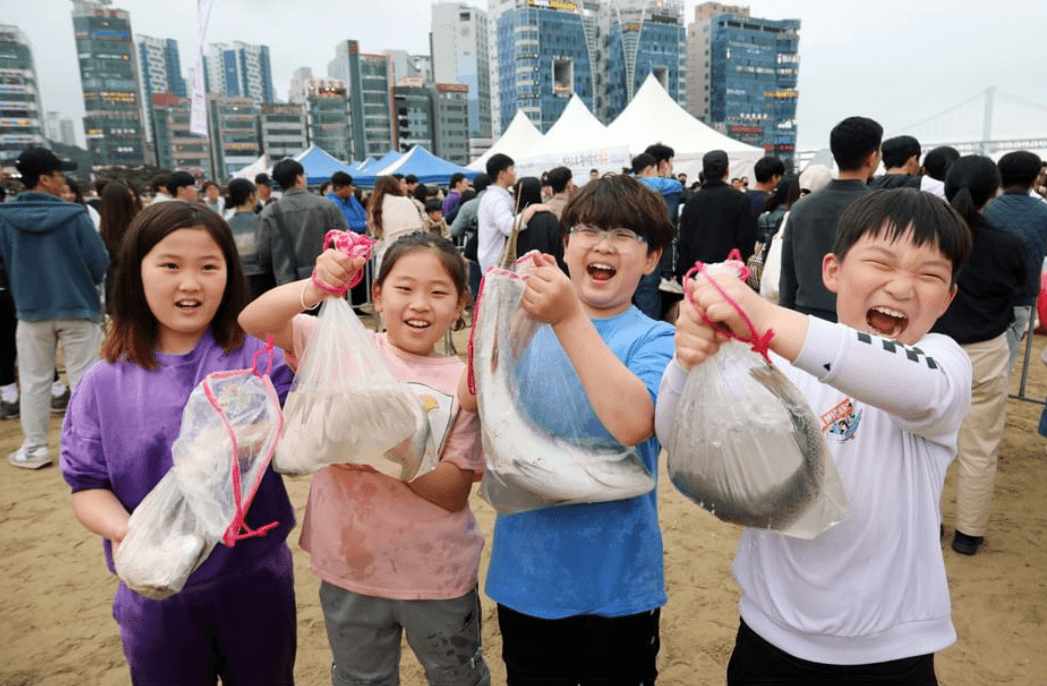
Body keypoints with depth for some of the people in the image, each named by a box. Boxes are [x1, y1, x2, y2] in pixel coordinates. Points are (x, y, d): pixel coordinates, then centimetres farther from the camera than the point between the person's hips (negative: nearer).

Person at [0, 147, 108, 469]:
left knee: (34, 381, 14)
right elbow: (99, 262, -11)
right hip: (78, 308, -2)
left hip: (31, 310, 3)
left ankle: (34, 448, 21)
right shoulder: (74, 215, -13)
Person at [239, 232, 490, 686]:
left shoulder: (463, 381, -11)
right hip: (348, 569, 1)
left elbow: (455, 493, -13)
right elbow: (253, 321, -18)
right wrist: (316, 288, -35)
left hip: (437, 578, -1)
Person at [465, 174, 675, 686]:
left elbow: (633, 424, -29)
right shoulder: (529, 325, -1)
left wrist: (570, 319, -32)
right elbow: (470, 399, -11)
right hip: (525, 572, 3)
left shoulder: (654, 340, -10)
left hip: (615, 582, -2)